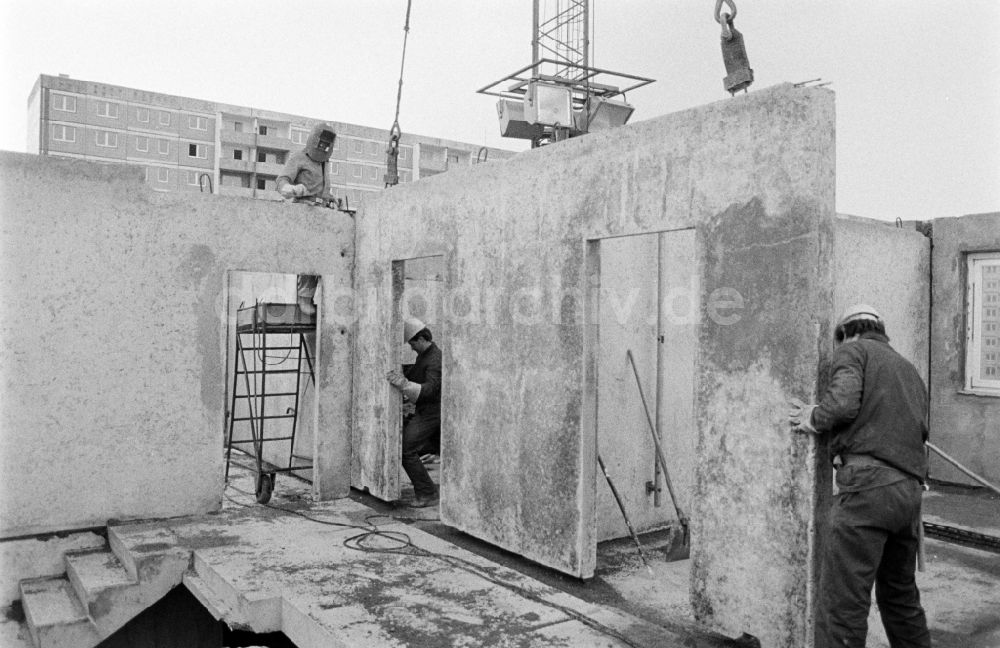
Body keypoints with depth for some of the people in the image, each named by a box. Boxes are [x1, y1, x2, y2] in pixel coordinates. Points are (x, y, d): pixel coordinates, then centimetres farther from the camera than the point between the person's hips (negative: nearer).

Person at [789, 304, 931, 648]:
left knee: (842, 603, -7)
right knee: (901, 594, 24)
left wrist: (815, 418, 4)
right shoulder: (910, 370, 28)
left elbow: (844, 403, -13)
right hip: (910, 490, 8)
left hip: (867, 482, -8)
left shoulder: (852, 350, 5)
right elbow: (920, 429, 22)